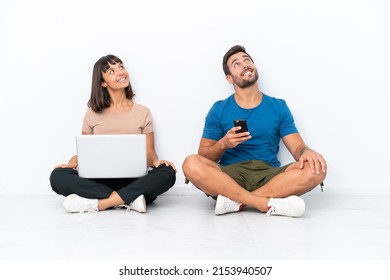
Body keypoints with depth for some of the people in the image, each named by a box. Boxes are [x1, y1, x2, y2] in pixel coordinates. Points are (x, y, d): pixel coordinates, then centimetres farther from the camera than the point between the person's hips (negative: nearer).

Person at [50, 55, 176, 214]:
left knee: (167, 173, -31)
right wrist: (72, 163, -12)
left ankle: (96, 203, -30)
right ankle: (129, 200, -28)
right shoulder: (93, 113, 11)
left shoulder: (143, 112, 10)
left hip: (133, 181, 0)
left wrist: (155, 161, -17)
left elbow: (149, 153, 6)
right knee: (58, 176, -27)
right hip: (99, 181, 0)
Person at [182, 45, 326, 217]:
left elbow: (297, 148, 5)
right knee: (192, 164, -30)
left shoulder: (278, 107, 11)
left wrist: (307, 152, -20)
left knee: (315, 169, -26)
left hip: (269, 175, 1)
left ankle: (235, 201, -27)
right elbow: (204, 156, 6)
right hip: (229, 175, -1)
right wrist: (223, 144, -15)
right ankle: (269, 204, -32)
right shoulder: (219, 110, 8)